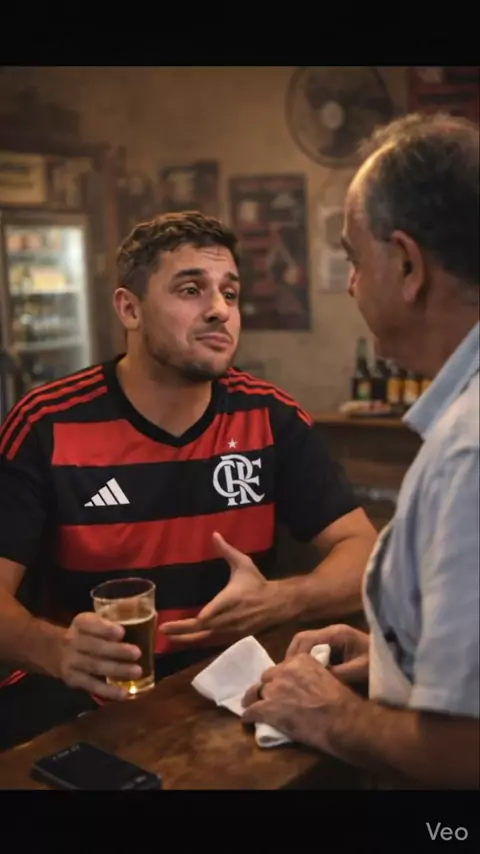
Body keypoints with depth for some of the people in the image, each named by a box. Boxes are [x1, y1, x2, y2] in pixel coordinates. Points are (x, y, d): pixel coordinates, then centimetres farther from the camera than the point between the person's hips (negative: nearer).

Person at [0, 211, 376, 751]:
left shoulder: (270, 418, -3)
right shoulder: (46, 426, -9)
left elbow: (363, 550, -3)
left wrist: (278, 601, -23)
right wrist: (58, 650, -34)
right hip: (88, 692, -1)